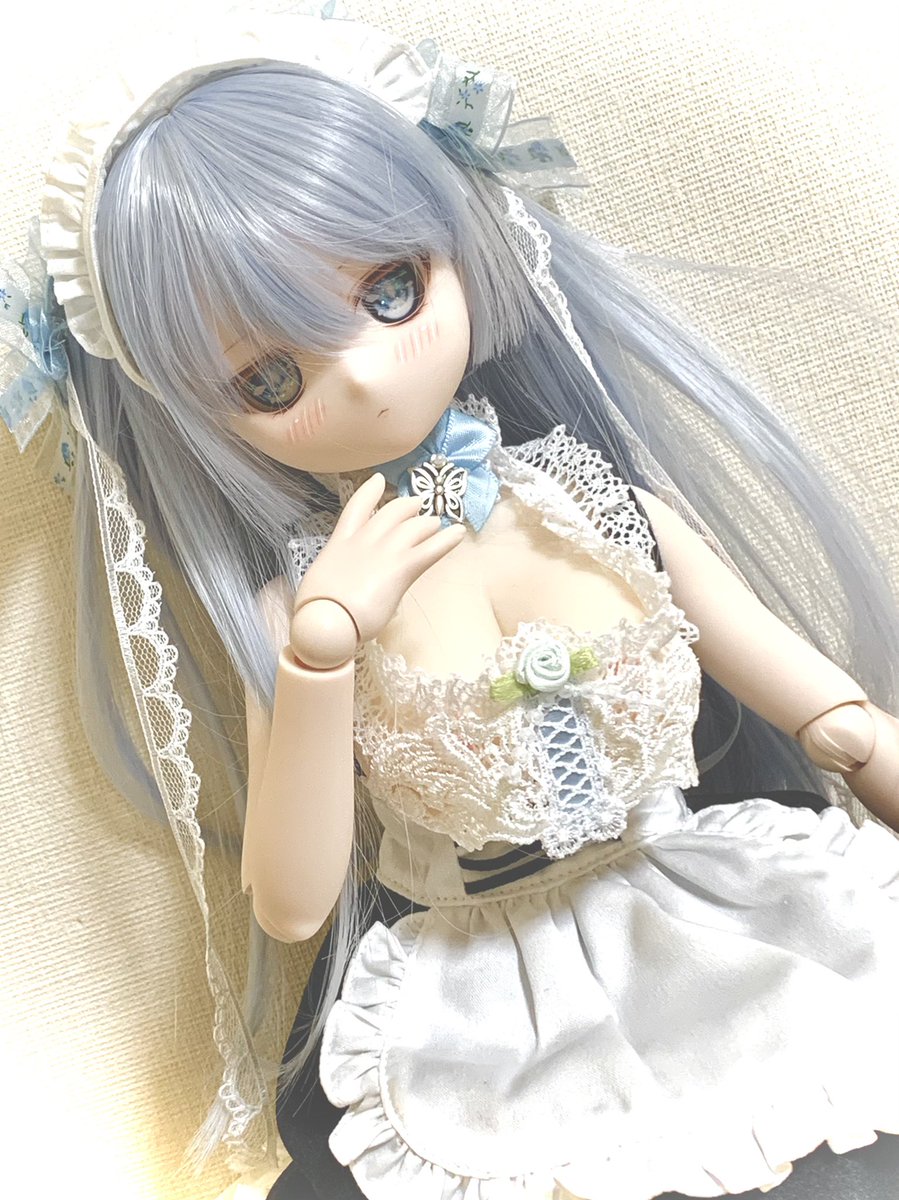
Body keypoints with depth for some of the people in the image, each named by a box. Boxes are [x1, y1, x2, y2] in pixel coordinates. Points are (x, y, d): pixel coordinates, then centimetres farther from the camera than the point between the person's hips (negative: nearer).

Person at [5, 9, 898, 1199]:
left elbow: (779, 669, 2)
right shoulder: (298, 607, -13)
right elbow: (291, 906, -18)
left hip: (721, 925, 3)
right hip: (502, 1018, -2)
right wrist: (322, 645, -28)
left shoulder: (605, 489, -8)